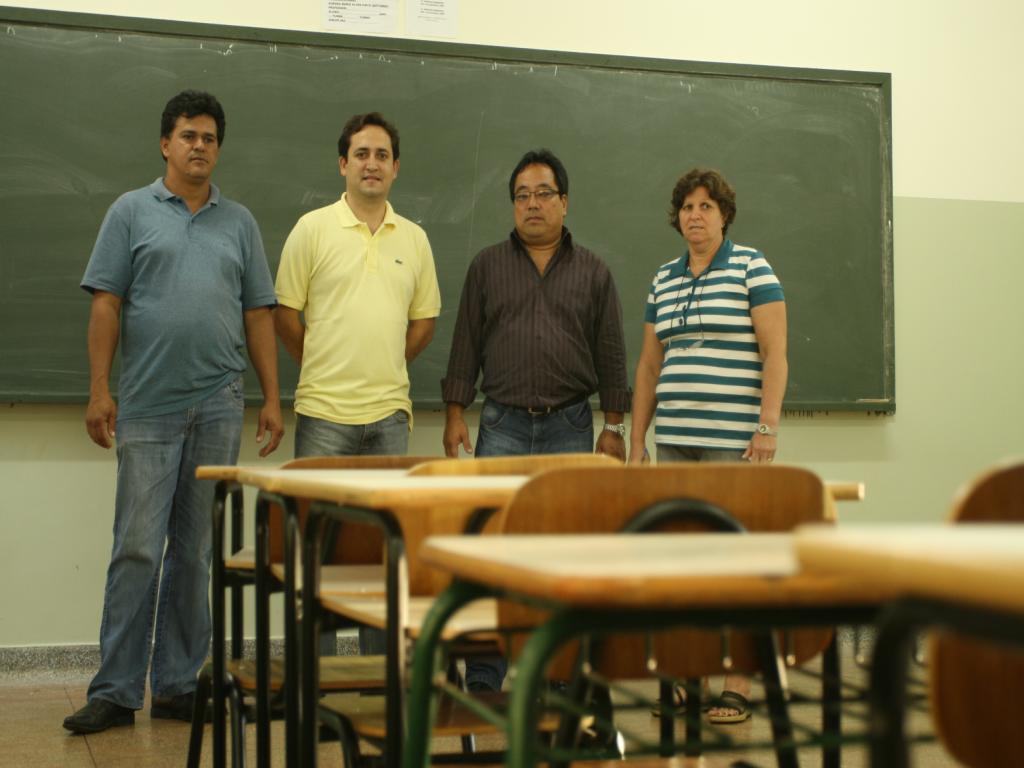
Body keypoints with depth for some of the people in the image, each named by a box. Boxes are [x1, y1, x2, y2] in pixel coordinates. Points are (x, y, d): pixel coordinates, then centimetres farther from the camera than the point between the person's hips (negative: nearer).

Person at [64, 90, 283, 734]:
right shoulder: (132, 212, 6)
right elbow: (106, 303, 1)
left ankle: (178, 685, 15)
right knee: (138, 549, -3)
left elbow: (259, 314, 12)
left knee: (195, 551, 7)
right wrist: (100, 388, -7)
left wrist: (272, 399, 6)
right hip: (148, 407, -2)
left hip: (219, 407, 3)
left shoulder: (240, 222, 13)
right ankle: (116, 691, 4)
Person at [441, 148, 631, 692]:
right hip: (502, 424, 0)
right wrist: (455, 413, -1)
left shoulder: (593, 272, 8)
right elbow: (466, 344, 6)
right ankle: (483, 678, 3)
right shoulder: (487, 266, 8)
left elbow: (611, 354, 7)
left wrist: (614, 427, 2)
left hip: (569, 427, 0)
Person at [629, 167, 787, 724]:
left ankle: (737, 686, 1)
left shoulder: (751, 267, 0)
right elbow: (649, 366, 17)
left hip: (733, 441, -6)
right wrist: (637, 442, 13)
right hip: (673, 442, 6)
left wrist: (768, 425, -15)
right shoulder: (664, 280, 15)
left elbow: (775, 351, -6)